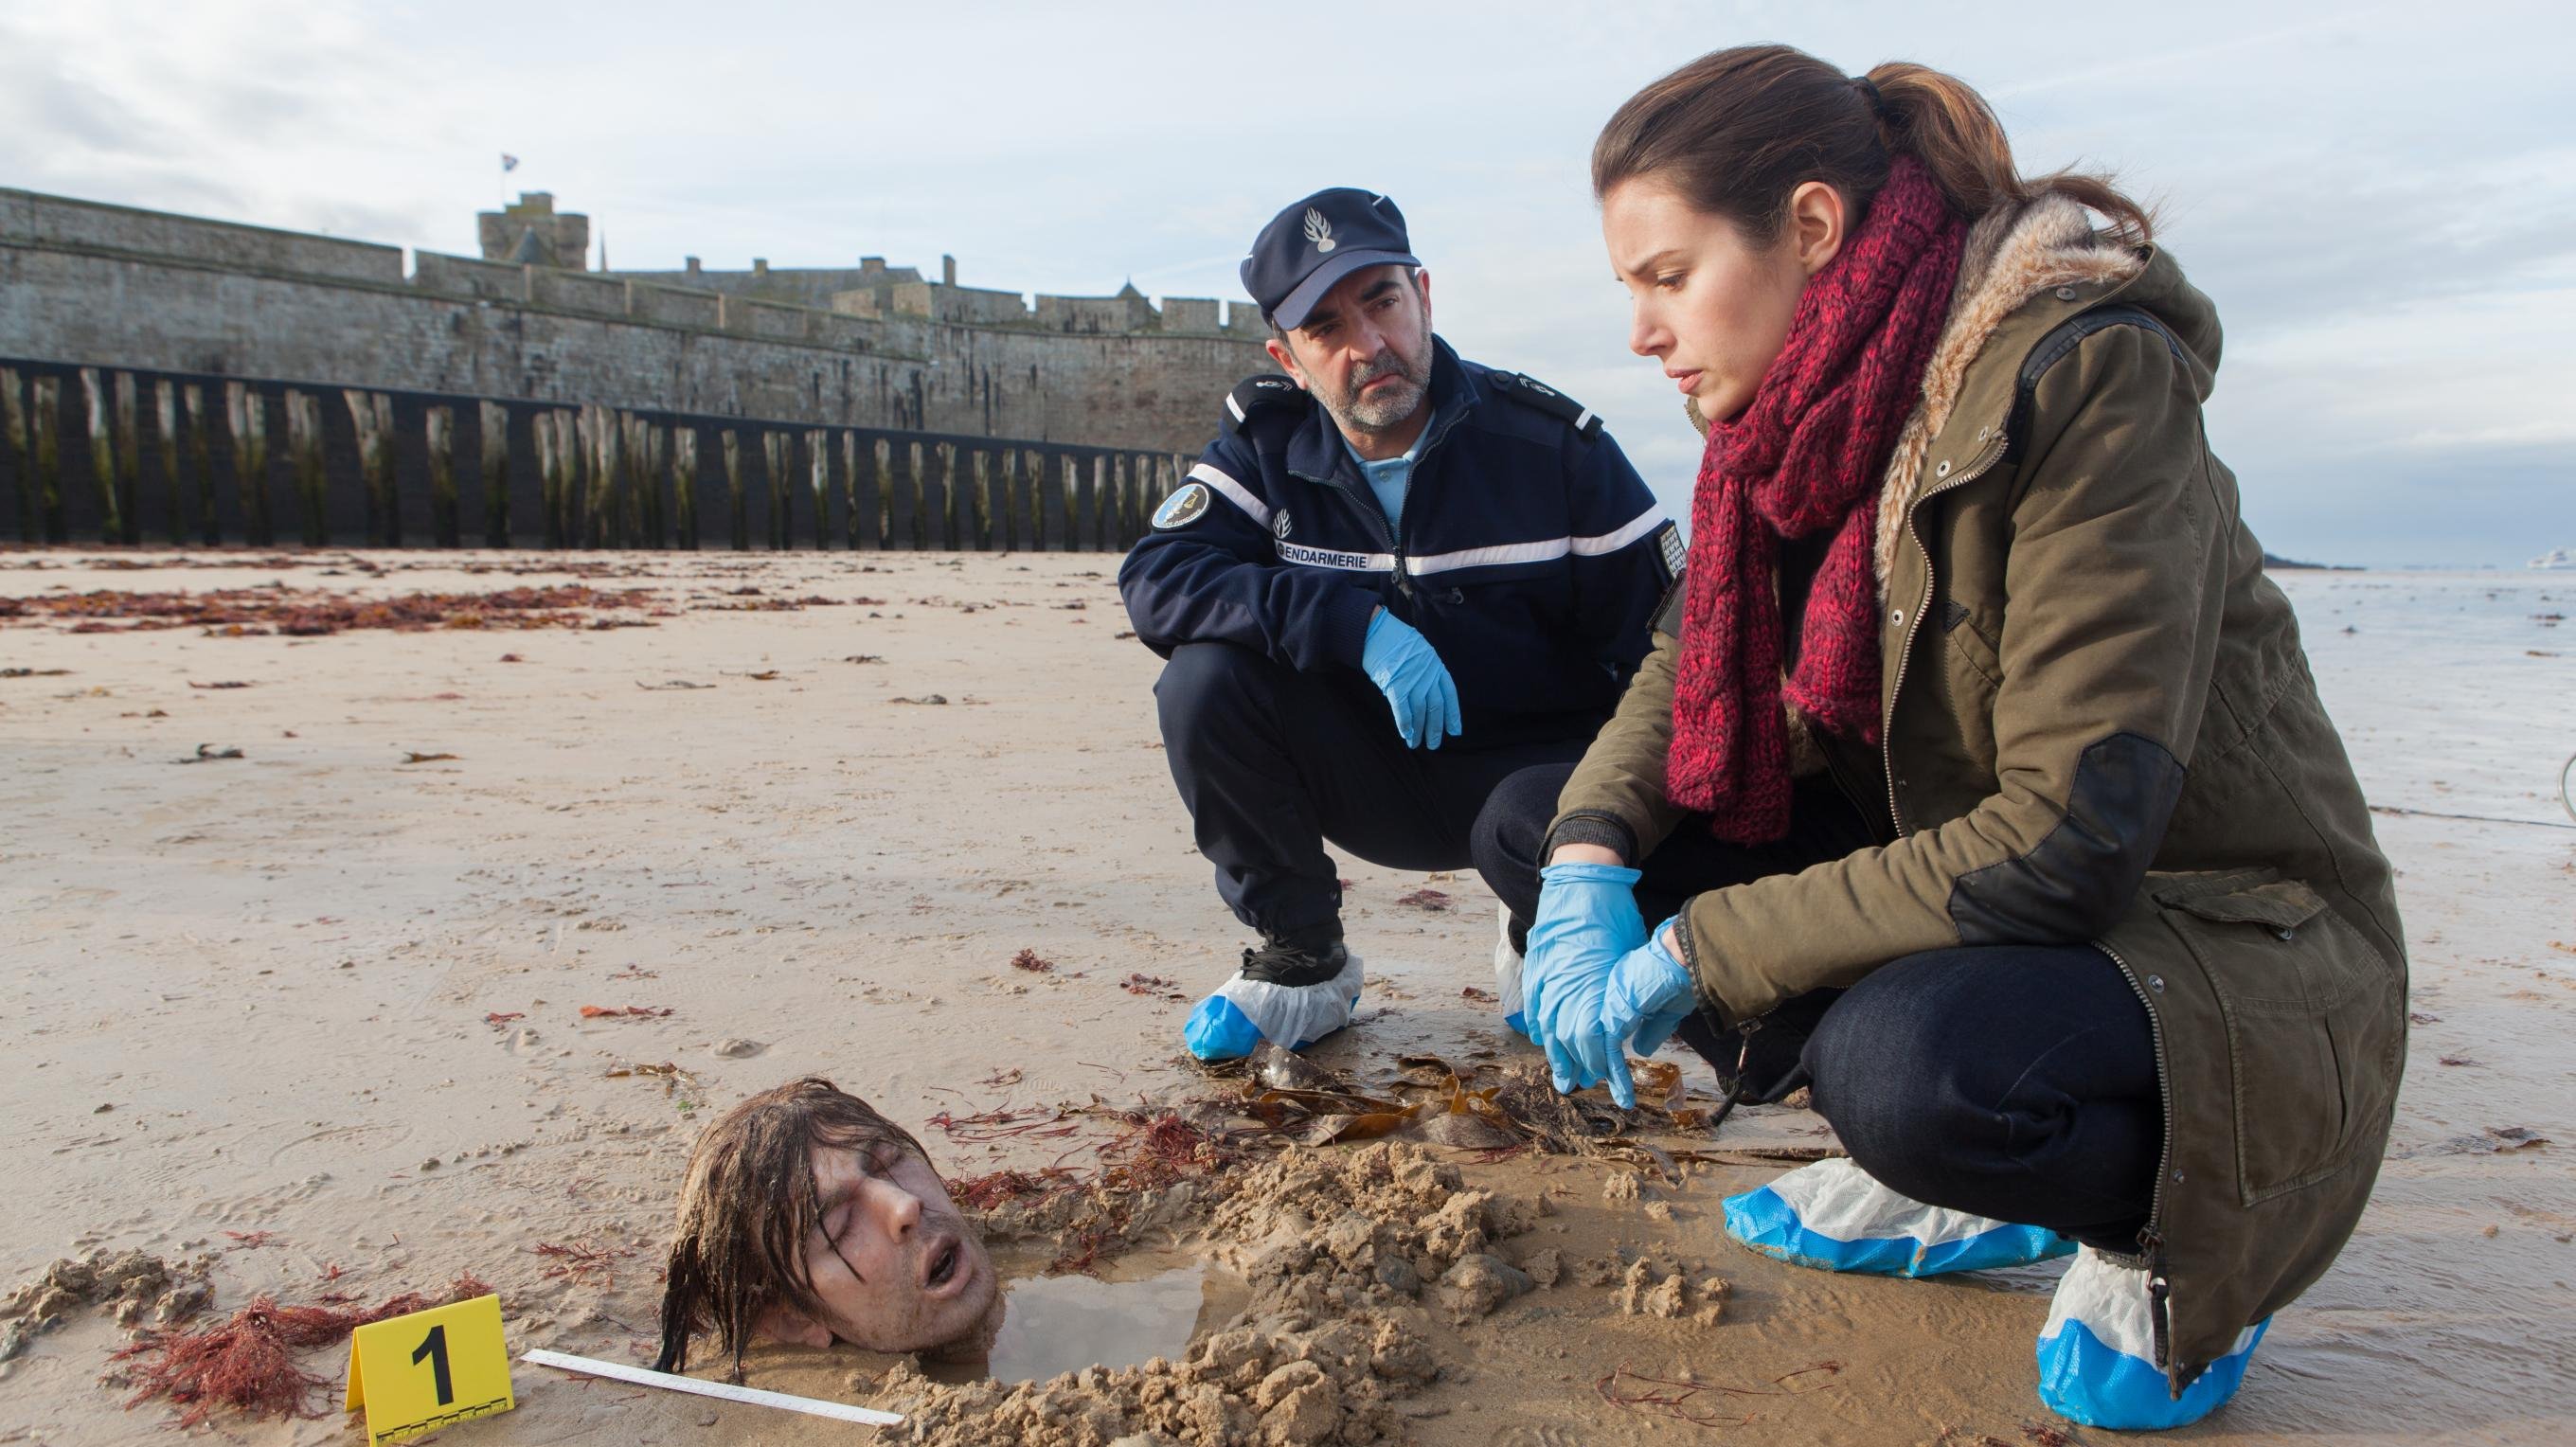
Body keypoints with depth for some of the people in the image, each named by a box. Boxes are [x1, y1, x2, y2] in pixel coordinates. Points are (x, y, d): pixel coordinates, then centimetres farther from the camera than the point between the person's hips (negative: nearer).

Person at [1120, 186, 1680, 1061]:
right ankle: (1302, 961, -3)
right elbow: (1154, 580, -20)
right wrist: (1360, 622, -33)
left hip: (1532, 768, -2)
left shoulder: (1552, 445, -12)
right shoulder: (1265, 446, -5)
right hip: (1371, 778, 2)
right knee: (1205, 679, -23)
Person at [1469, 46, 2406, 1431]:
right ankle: (1952, 1188, 7)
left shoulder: (2086, 375, -24)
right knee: (1531, 824, -2)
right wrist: (1587, 863, -13)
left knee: (1908, 1060, -40)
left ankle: (2170, 1235, -2)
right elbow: (1687, 660, 8)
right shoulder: (1805, 413, -1)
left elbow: (2071, 836, -29)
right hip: (1949, 885, 8)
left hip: (2226, 943, -8)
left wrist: (1696, 953, -24)